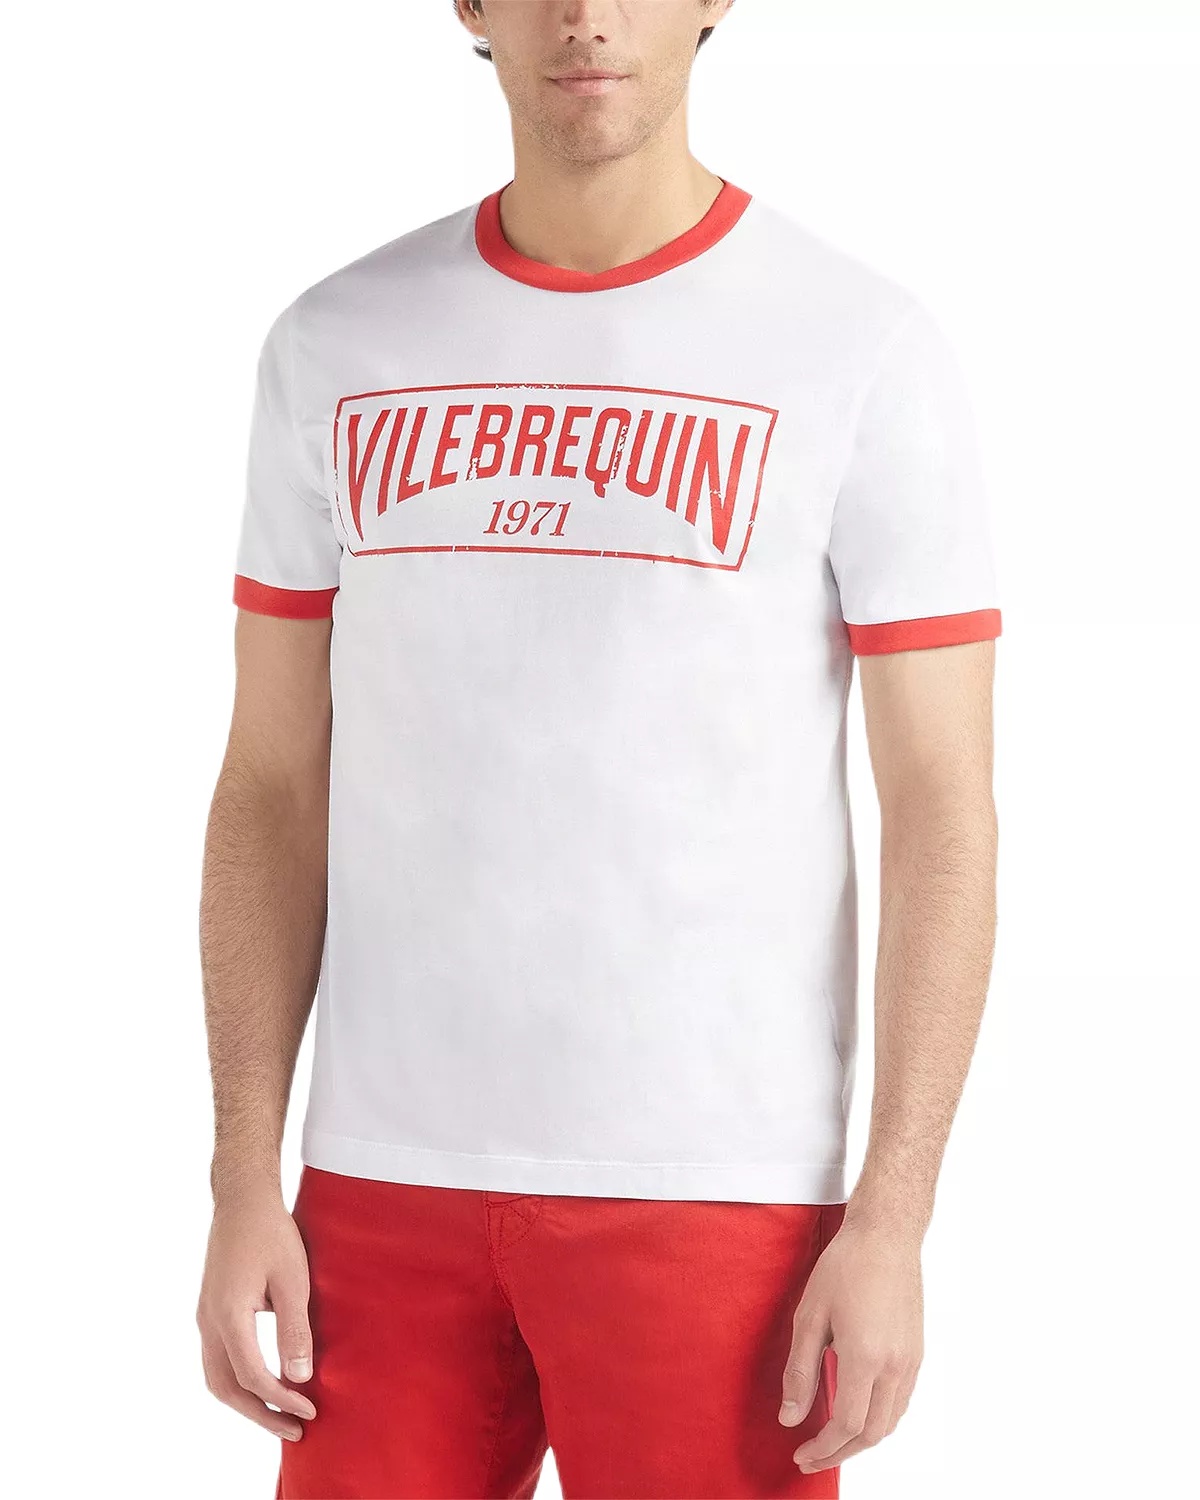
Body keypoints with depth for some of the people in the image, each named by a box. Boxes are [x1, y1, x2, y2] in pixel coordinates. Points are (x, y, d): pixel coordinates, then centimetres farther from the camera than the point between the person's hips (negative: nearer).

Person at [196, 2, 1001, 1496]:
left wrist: (891, 1221, -10)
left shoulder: (865, 350, -3)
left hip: (712, 1187, -3)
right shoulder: (336, 347, 6)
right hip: (388, 1175, 3)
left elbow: (942, 809, -4)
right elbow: (274, 789, 8)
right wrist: (243, 1187, 2)